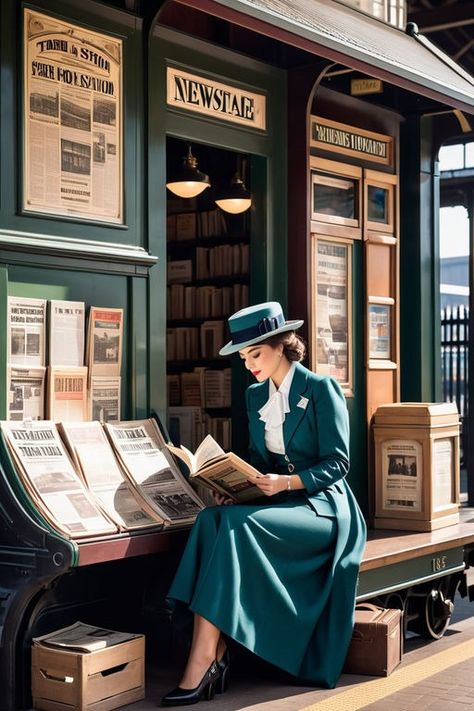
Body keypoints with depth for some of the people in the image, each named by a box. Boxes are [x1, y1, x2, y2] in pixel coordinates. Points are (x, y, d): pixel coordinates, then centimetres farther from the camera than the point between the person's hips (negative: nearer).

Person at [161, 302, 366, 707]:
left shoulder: (322, 389, -7)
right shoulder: (256, 395, 13)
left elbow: (337, 463, -11)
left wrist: (286, 482, -26)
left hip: (322, 506, -6)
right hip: (275, 501, 6)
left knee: (236, 525, -33)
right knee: (213, 519, -27)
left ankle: (202, 666, -34)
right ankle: (215, 657, -34)